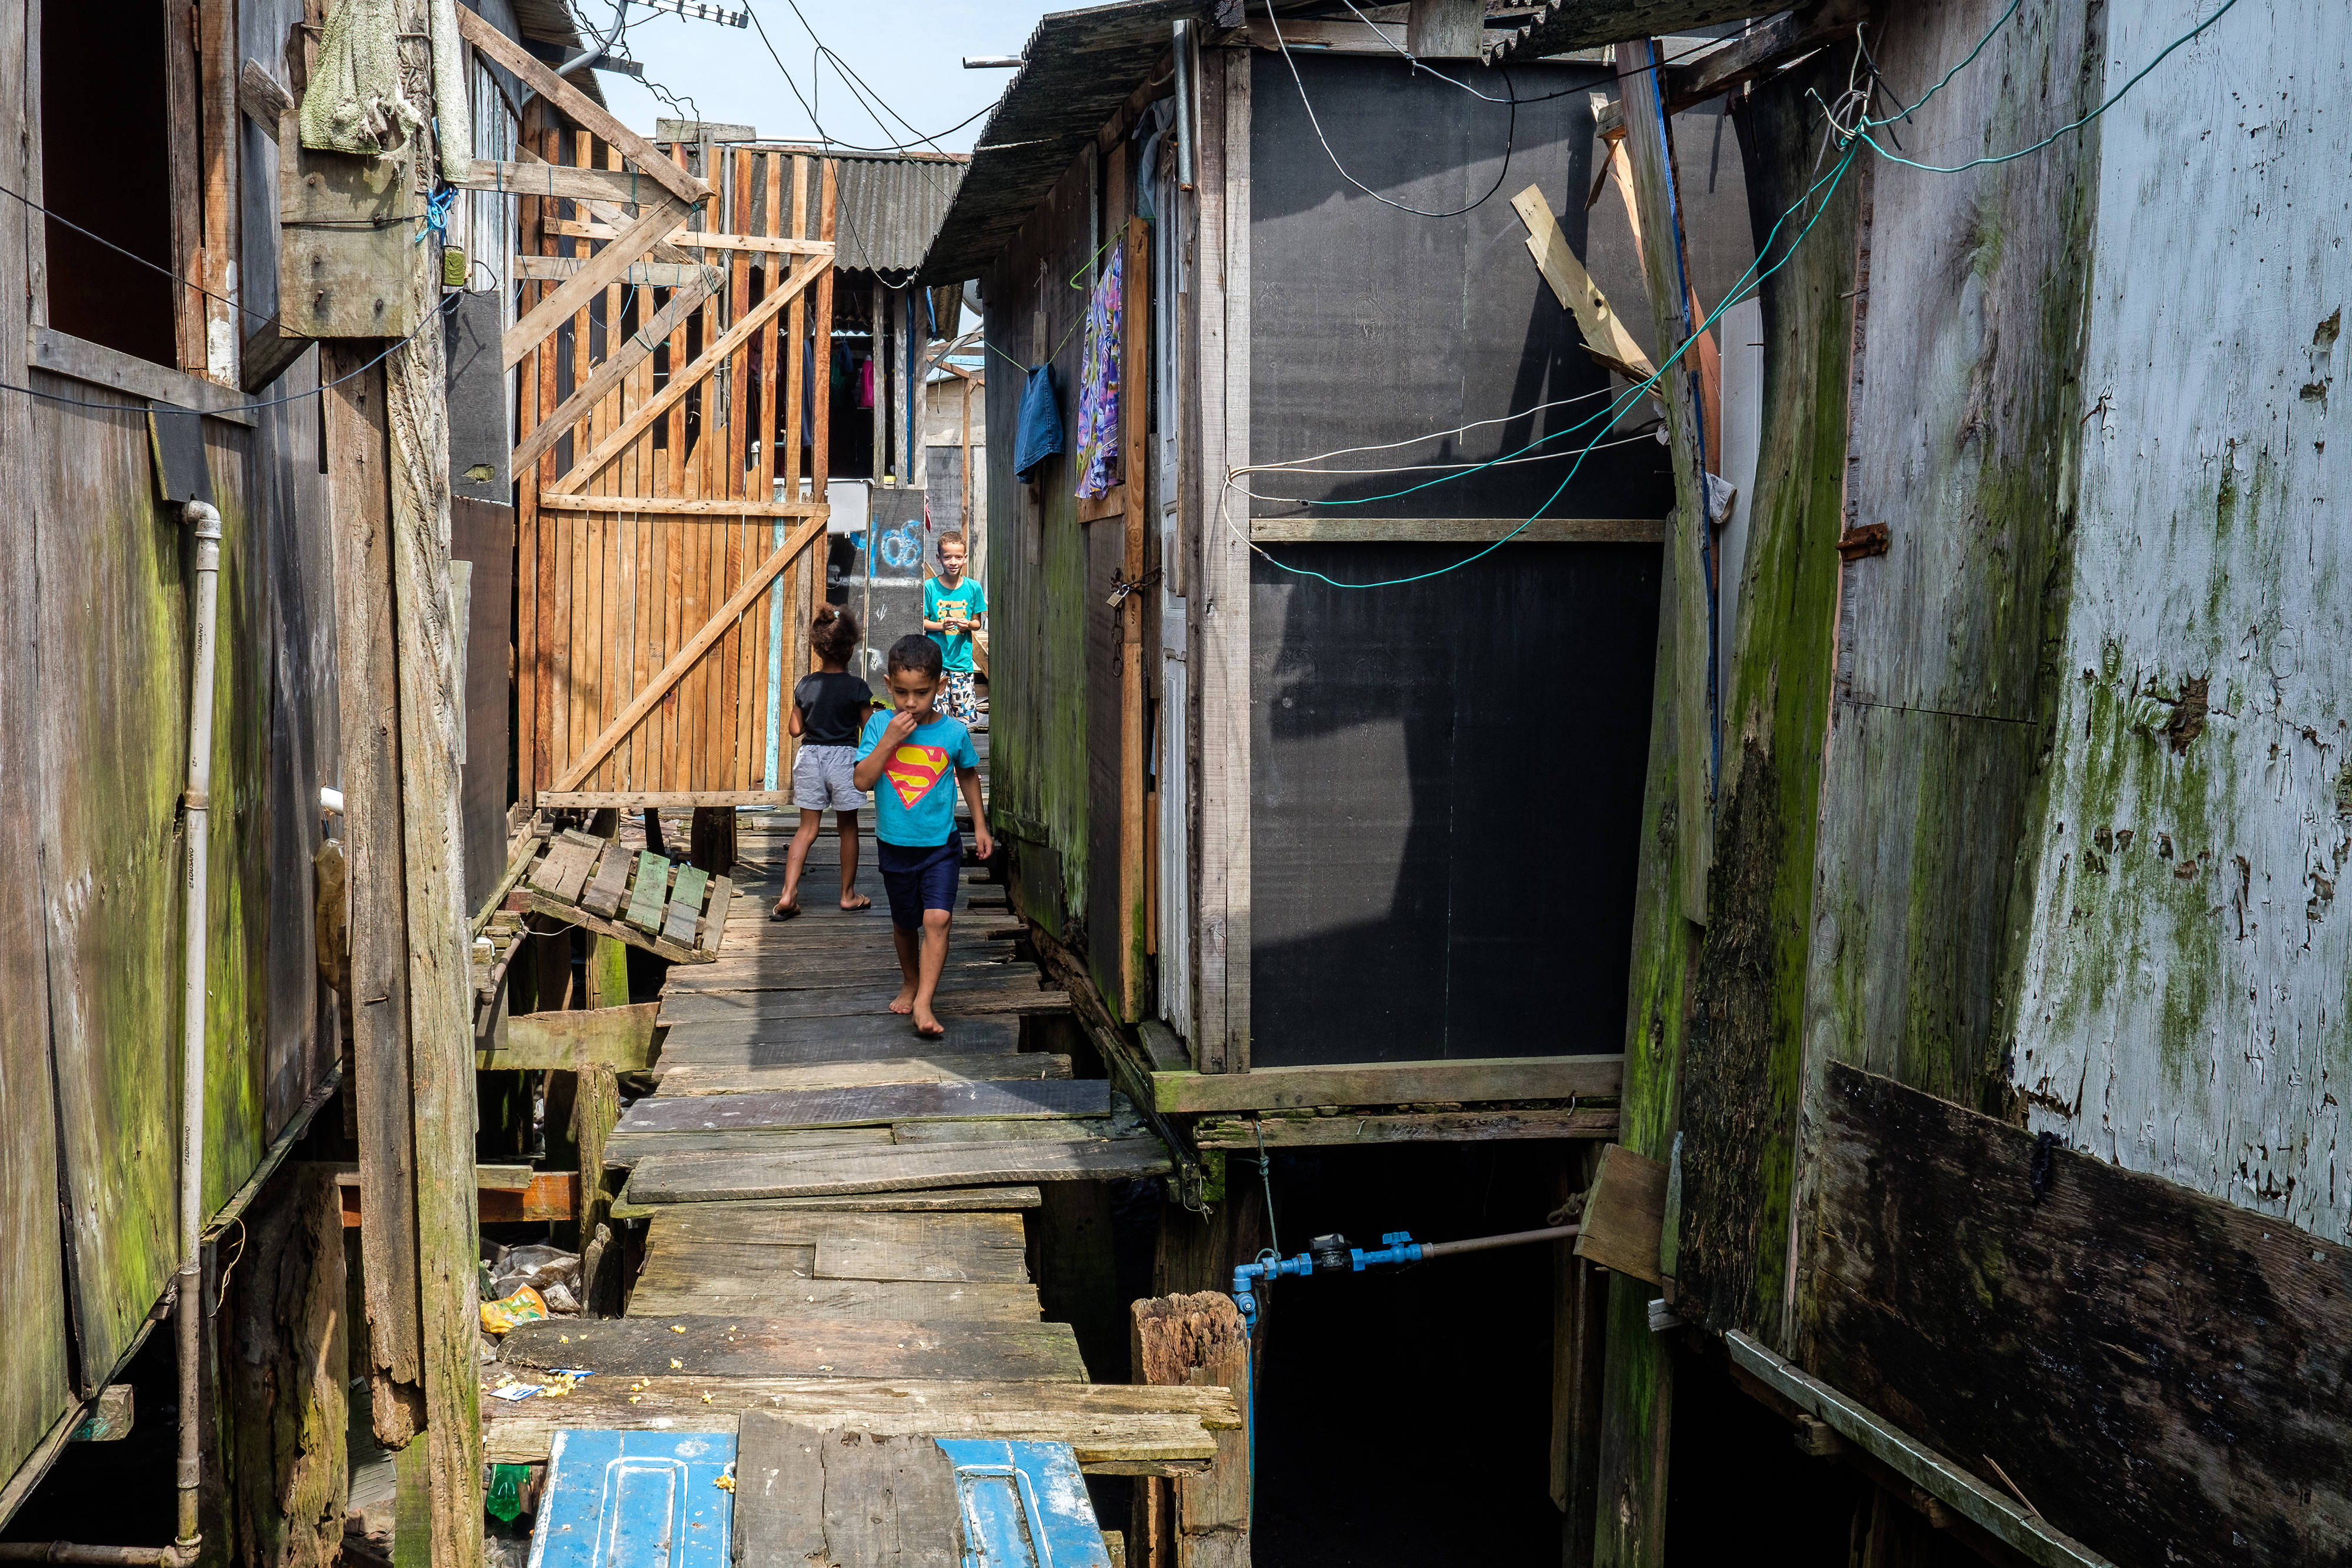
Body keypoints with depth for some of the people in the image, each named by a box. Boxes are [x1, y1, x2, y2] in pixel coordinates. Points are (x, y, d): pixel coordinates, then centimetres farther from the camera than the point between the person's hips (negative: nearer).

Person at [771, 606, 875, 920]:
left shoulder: (805, 686, -1)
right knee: (848, 828, 12)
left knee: (807, 828, 9)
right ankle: (848, 894, 22)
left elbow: (796, 728, 5)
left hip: (810, 757, 3)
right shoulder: (858, 688, -9)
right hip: (844, 758, -3)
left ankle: (788, 894, -1)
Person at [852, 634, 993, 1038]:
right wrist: (890, 740, -23)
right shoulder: (879, 725, -7)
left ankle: (924, 1004, -16)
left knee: (937, 917, -17)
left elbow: (968, 775, 11)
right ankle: (910, 984, 41)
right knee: (904, 922, 17)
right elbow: (862, 780, -14)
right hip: (895, 844, 1)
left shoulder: (954, 732, -7)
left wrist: (980, 826, 12)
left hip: (940, 844, -1)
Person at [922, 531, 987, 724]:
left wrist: (968, 624, -12)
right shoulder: (929, 586, -2)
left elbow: (978, 623, 10)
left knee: (968, 718, 0)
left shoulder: (973, 588, 3)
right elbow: (922, 621, 2)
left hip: (962, 660, 2)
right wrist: (941, 626, -16)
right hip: (935, 659, -2)